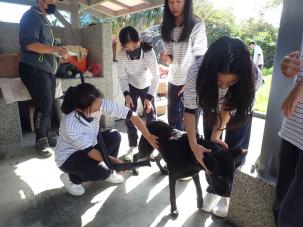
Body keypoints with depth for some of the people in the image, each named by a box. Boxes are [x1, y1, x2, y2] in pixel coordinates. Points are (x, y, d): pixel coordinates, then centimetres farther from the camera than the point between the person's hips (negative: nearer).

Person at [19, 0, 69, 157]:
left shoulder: (43, 18, 21)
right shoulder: (32, 16, -7)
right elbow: (29, 44, -20)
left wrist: (59, 56, 13)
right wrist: (57, 49, -21)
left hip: (47, 69, 9)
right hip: (34, 69, -9)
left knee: (48, 105, 9)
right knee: (44, 105, -10)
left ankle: (46, 137, 19)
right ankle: (40, 141, 4)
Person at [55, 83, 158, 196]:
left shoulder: (99, 104, -25)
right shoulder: (70, 124, -37)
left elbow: (131, 114, -25)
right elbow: (89, 150, -28)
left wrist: (148, 136, -26)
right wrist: (115, 161, -28)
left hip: (89, 144, 6)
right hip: (68, 157, -6)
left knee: (114, 136, -15)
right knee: (103, 171, -26)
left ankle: (108, 172, 8)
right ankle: (71, 178, 4)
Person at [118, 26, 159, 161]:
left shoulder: (149, 53, -33)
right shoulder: (122, 55, -27)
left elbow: (155, 77, -26)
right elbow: (122, 77, -13)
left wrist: (149, 97, -32)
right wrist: (126, 94, -25)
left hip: (147, 87, -1)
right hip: (131, 87, 2)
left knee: (151, 118, -1)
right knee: (128, 118, -1)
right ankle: (133, 146, 19)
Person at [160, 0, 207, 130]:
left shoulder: (197, 26, -11)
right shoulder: (167, 27, 4)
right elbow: (170, 58, 9)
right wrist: (167, 58, -14)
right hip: (173, 81, 5)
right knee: (172, 121, 14)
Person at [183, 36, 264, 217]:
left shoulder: (254, 76, -39)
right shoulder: (197, 72, -39)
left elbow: (229, 107, -23)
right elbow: (189, 110, -27)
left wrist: (217, 133, -23)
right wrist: (194, 145, -33)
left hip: (240, 107, 0)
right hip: (212, 106, 1)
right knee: (211, 148, 3)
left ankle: (228, 194, 23)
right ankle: (213, 189, 26)